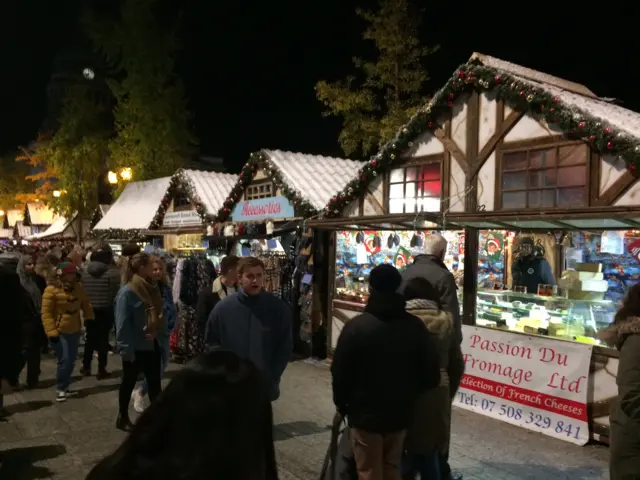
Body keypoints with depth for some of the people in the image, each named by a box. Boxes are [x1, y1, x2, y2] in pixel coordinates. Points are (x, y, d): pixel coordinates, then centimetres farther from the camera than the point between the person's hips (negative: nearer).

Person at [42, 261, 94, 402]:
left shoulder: (77, 287, 4)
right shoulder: (52, 289, -15)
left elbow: (85, 303, 15)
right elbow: (46, 313, -15)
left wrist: (89, 318, 2)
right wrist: (51, 332, -18)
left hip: (74, 331, 6)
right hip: (59, 332, -6)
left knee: (71, 361, 11)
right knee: (64, 361, -8)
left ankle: (65, 386, 26)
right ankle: (60, 389, 11)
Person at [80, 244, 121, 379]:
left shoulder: (85, 271, 0)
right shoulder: (112, 272, -15)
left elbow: (82, 289, 5)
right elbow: (116, 292, -16)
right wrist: (115, 309, 0)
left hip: (89, 309, 4)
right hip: (105, 310, -4)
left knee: (90, 338, 17)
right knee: (103, 339, 4)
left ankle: (86, 367, 25)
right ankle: (101, 370, 8)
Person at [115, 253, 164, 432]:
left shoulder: (152, 289, 4)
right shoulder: (127, 292, -18)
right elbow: (122, 323, -18)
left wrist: (159, 332, 0)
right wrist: (126, 348, -18)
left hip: (152, 345, 6)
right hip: (135, 347, -6)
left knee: (155, 383, 11)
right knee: (129, 383, 12)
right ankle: (122, 418, 30)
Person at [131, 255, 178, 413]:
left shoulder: (165, 287, 5)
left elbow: (172, 308, 11)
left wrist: (170, 327, 1)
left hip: (164, 332, 7)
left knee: (163, 365, 13)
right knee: (157, 367, -6)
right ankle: (140, 393, 19)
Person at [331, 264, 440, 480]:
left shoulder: (356, 326, -17)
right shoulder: (416, 326, -8)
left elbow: (340, 372, -12)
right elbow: (431, 373, -2)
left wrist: (341, 403, 6)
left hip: (364, 414, -3)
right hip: (400, 413, 4)